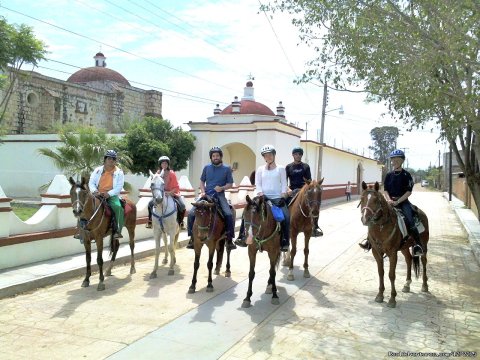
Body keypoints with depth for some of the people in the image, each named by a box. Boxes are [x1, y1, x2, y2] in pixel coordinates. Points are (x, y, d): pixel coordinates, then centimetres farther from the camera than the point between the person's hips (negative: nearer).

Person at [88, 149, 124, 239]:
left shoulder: (119, 172, 1)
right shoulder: (98, 170, 8)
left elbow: (119, 187, -5)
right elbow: (91, 182, 7)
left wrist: (109, 194, -19)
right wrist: (94, 191, -14)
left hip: (112, 195, -2)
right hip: (98, 195, 3)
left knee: (118, 207, -30)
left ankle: (117, 230, -24)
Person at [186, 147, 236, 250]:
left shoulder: (227, 169, 5)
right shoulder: (207, 168, 11)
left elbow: (230, 184, 6)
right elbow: (202, 181, 16)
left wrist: (222, 188, -13)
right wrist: (203, 192, -1)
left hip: (219, 195, -2)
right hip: (206, 195, 2)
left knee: (228, 214, -26)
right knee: (191, 213, -14)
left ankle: (229, 239, -11)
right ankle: (192, 237, 2)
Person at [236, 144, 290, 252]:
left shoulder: (280, 169, 9)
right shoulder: (260, 169, 12)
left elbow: (284, 184, 4)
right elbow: (258, 184, 6)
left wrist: (283, 196, -9)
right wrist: (261, 195, -10)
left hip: (277, 197, -2)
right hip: (264, 197, 2)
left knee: (286, 217, -24)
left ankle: (285, 242, -14)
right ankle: (244, 238, -12)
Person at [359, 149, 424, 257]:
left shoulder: (406, 175, -1)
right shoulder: (389, 175, 10)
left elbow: (409, 191, -7)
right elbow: (385, 190, 8)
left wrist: (397, 201, -18)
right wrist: (389, 200, -13)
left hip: (403, 201, -4)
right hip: (390, 201, 4)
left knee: (409, 220, -26)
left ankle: (418, 245, -25)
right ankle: (370, 240, -6)